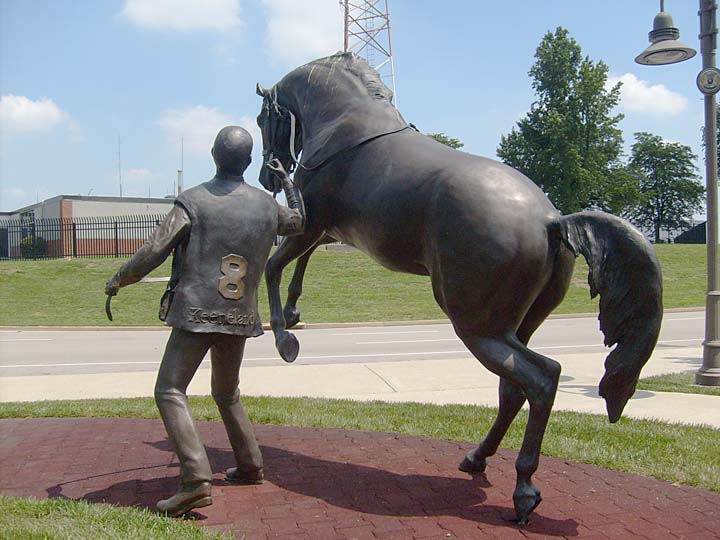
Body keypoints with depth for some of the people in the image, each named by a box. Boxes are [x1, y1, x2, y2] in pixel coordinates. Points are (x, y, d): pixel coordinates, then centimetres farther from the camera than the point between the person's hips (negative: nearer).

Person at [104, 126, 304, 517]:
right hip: (240, 318, 5)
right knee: (227, 393, 22)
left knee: (170, 391, -3)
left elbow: (153, 253, -7)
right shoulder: (266, 204, 7)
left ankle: (195, 479, -16)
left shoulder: (193, 202, -5)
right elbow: (299, 222, 29)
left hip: (196, 313, -5)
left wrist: (118, 281, 10)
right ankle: (250, 466, 28)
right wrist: (285, 178, 41)